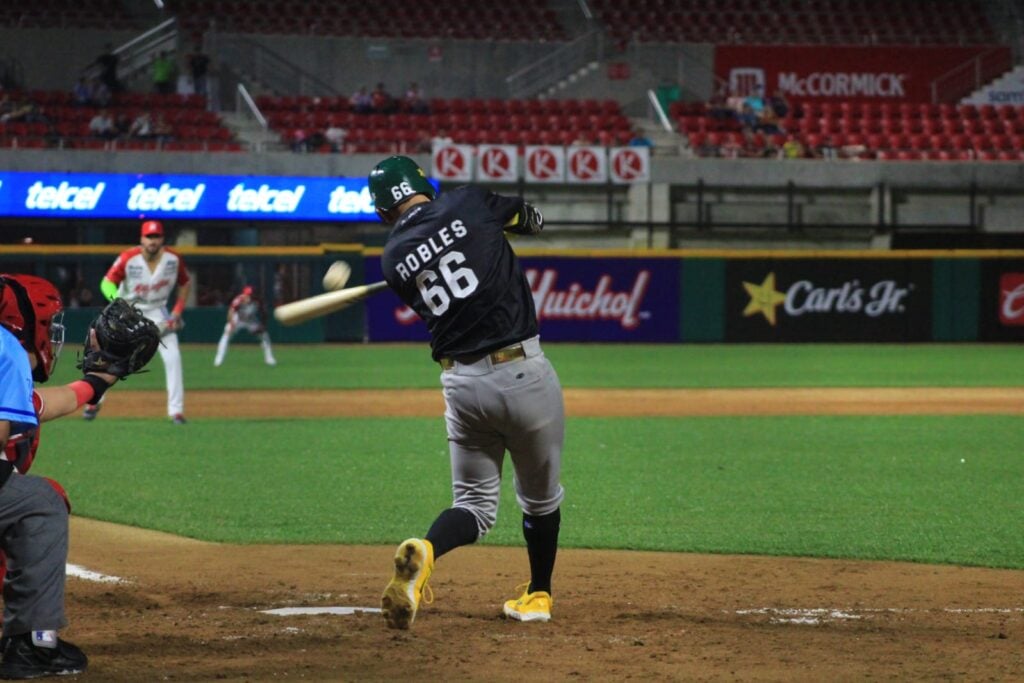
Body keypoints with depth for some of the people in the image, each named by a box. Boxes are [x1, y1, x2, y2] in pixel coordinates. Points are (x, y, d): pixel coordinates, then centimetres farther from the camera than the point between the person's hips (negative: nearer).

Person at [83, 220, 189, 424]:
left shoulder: (173, 259, -14)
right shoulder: (128, 258, -22)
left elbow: (185, 283, 3)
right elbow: (107, 283, -21)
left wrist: (178, 311, -8)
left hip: (157, 311, 1)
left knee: (172, 357, -12)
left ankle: (176, 410, -5)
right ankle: (94, 402, 18)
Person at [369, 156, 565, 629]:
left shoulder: (394, 260, 4)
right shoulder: (467, 204, -3)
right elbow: (531, 219, 15)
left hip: (461, 384, 2)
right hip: (523, 373, -2)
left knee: (475, 504, 13)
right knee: (540, 496, 20)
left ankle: (424, 552, -17)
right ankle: (538, 596, 32)